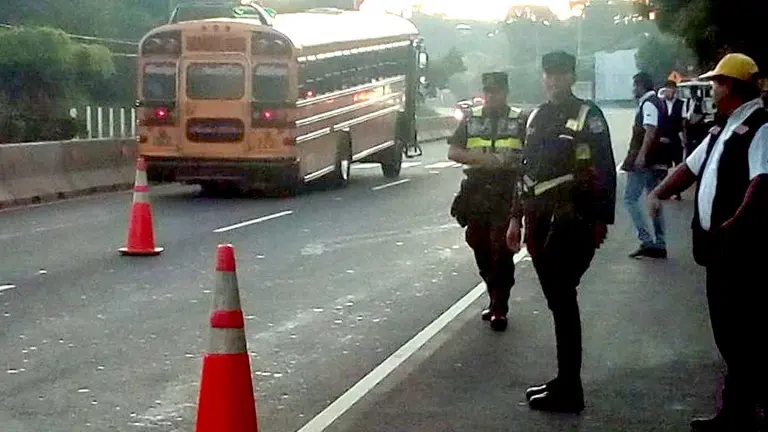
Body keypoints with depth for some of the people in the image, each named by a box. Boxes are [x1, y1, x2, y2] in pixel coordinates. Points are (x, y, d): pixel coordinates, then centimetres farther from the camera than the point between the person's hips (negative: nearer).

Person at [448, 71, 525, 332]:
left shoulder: (520, 121, 2)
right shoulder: (471, 120, 10)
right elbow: (453, 152, 2)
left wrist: (513, 161, -18)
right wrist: (482, 159, -12)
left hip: (507, 196, -3)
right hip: (476, 195, 4)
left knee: (502, 252, -6)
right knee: (481, 251, 9)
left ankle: (499, 308, 2)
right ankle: (495, 300, 25)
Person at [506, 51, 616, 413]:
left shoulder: (588, 115, -6)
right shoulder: (536, 117, 15)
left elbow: (605, 171, -10)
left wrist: (601, 220, -15)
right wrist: (517, 217, 18)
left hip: (573, 220, -7)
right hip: (540, 221, 7)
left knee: (561, 299, -7)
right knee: (558, 300, 12)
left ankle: (568, 391, -1)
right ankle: (566, 381, 21)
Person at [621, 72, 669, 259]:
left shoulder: (648, 104, -13)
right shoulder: (657, 103, 17)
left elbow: (650, 131, -25)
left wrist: (641, 155, -32)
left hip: (645, 160, -10)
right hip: (656, 161, 10)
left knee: (630, 199, -6)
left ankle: (647, 241, -12)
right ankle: (659, 245, 13)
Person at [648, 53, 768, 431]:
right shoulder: (724, 128, 16)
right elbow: (692, 167, 23)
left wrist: (733, 226, -29)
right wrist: (659, 193, 10)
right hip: (720, 246, 10)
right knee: (728, 331, 15)